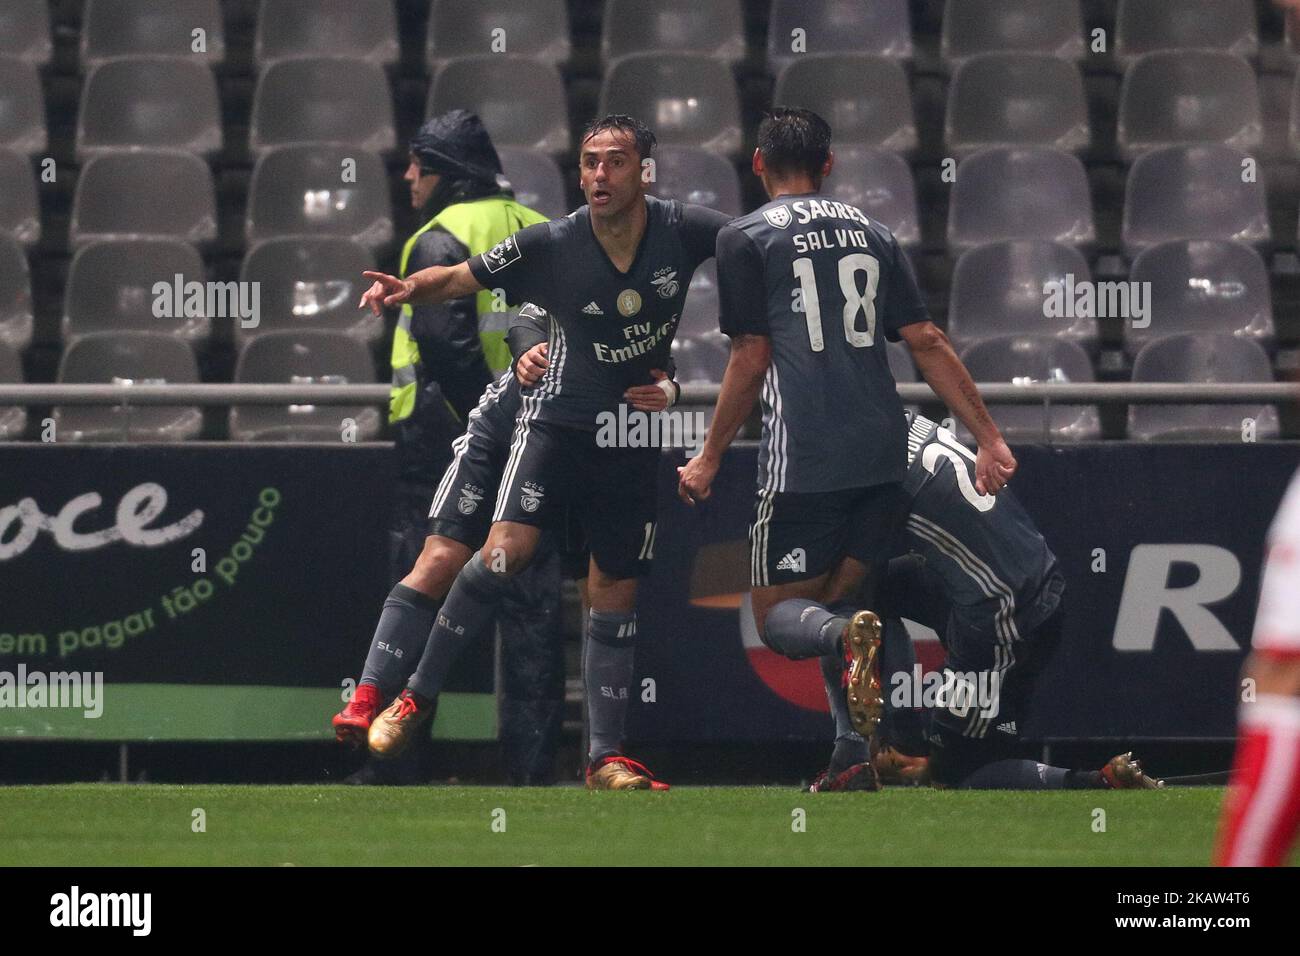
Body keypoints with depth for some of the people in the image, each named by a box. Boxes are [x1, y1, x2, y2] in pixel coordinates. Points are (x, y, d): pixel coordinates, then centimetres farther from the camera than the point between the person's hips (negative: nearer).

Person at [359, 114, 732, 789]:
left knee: (615, 589, 6)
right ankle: (417, 694, -11)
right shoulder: (551, 246, -14)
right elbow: (461, 278, -6)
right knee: (509, 548, -23)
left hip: (636, 436, 2)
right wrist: (406, 289, -24)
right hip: (558, 421, -2)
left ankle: (605, 756, 13)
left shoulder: (681, 229, -11)